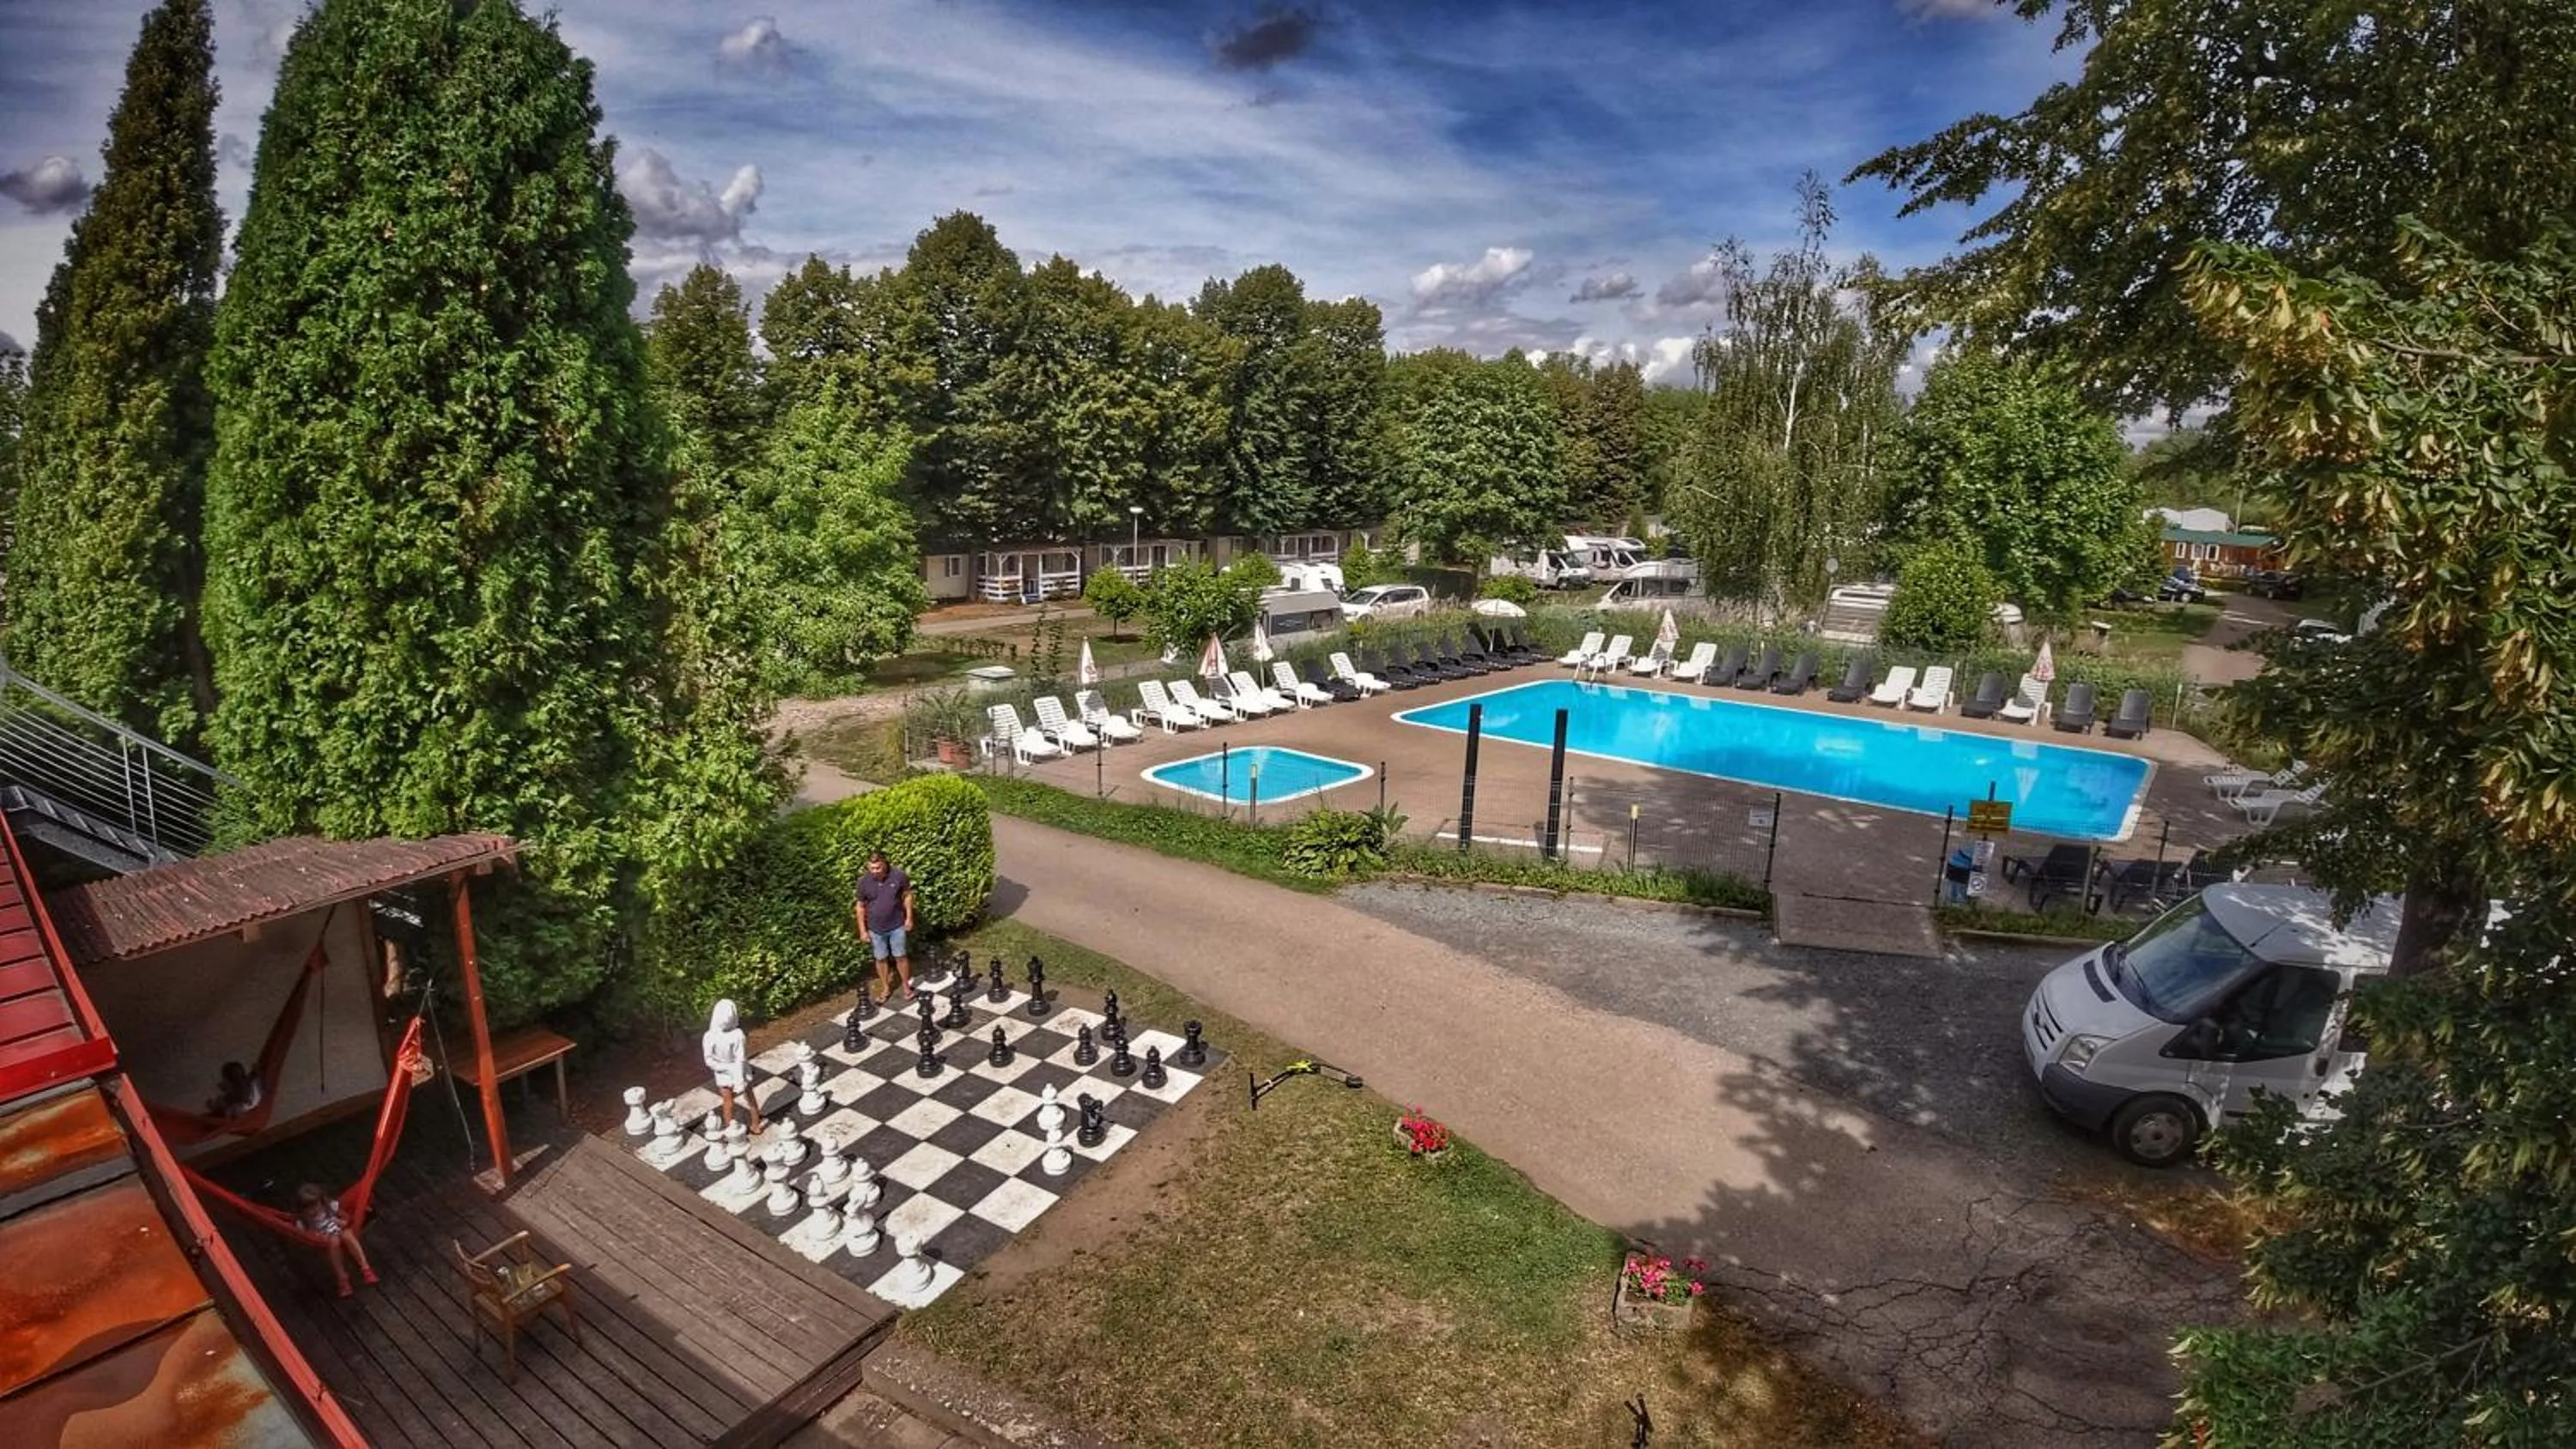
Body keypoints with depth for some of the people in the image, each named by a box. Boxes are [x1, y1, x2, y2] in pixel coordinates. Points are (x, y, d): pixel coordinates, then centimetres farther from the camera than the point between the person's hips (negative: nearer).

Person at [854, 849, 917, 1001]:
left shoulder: (898, 876, -15)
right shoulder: (863, 882, -12)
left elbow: (907, 896, -1)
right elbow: (860, 906, -2)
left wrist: (909, 918, -4)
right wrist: (863, 930, -1)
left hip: (897, 926, -1)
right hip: (876, 929, 1)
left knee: (901, 957, 10)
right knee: (881, 959, 14)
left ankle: (906, 985, 28)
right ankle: (886, 987, 32)